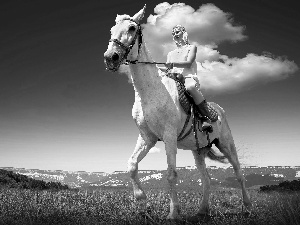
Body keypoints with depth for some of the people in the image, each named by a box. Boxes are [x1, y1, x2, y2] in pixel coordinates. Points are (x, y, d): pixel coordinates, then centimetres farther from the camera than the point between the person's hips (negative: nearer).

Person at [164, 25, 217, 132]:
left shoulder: (191, 47, 18)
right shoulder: (170, 53, 30)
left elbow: (188, 63, -1)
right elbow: (167, 69, 18)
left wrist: (173, 64, -17)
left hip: (189, 77, -4)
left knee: (190, 87, -41)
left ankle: (208, 116, -32)